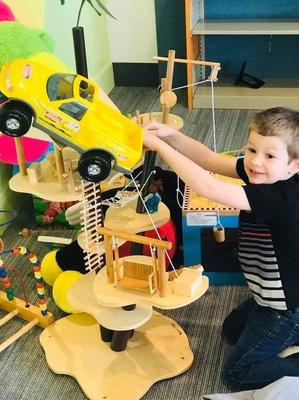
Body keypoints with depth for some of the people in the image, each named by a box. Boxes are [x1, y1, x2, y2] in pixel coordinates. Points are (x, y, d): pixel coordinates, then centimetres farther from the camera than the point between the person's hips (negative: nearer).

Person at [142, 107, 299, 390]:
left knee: (236, 373, 6)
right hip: (271, 296, 9)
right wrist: (171, 136, -23)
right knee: (232, 330, 32)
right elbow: (210, 160, -7)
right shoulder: (262, 175, -10)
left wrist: (159, 145, -38)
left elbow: (207, 187, -41)